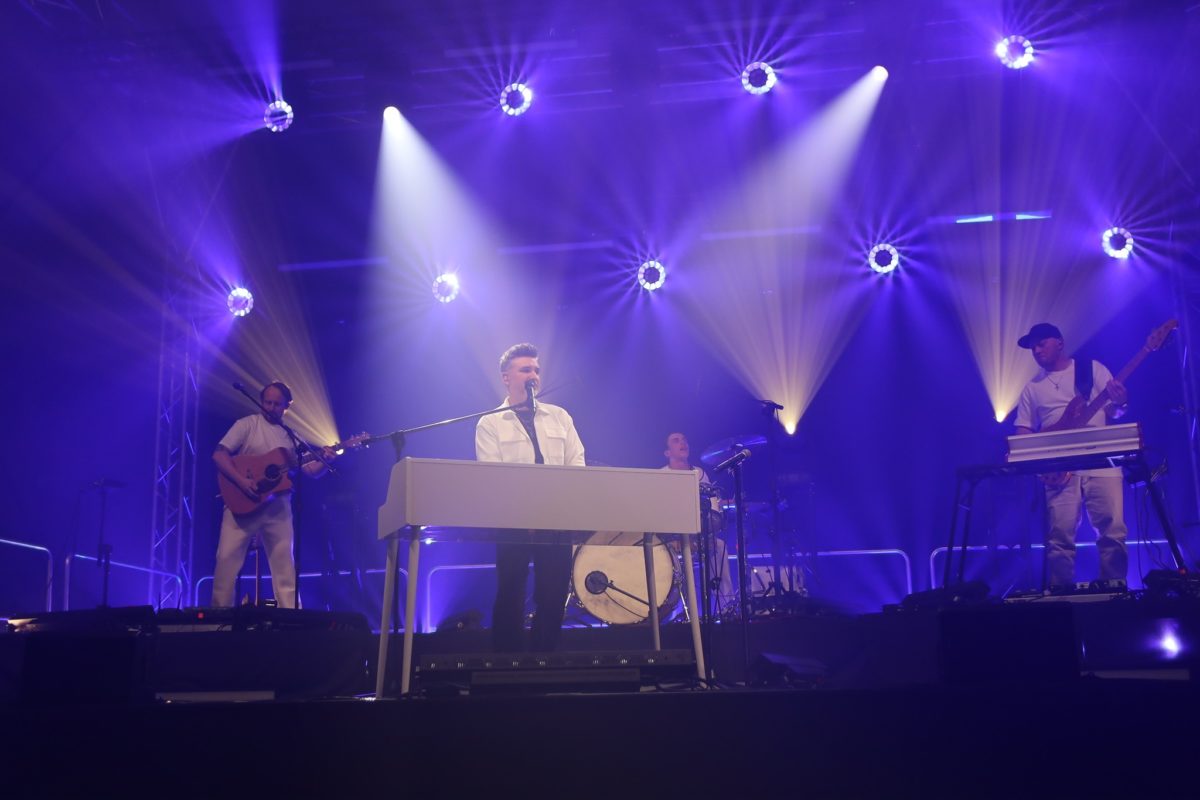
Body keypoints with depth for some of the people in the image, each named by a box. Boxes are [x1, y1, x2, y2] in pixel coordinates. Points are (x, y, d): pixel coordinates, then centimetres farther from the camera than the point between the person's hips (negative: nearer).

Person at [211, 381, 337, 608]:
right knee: (227, 558, -10)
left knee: (284, 563, 1)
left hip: (278, 508, 3)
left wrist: (326, 461, -10)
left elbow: (311, 471, 12)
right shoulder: (248, 425, 3)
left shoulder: (291, 436, 14)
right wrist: (241, 480, -20)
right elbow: (219, 455, -6)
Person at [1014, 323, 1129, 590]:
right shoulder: (1032, 388, 17)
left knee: (1113, 530, -10)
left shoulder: (1092, 368, 11)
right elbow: (1023, 432, 13)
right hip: (1060, 469, 1)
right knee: (1060, 536, -8)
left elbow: (1114, 412, 7)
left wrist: (1120, 403, -17)